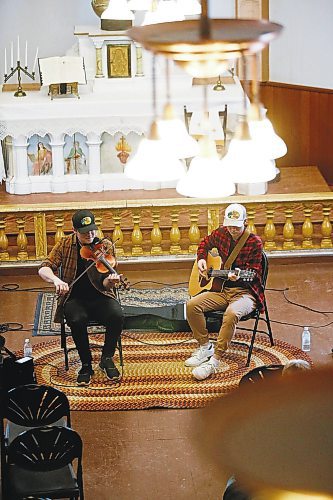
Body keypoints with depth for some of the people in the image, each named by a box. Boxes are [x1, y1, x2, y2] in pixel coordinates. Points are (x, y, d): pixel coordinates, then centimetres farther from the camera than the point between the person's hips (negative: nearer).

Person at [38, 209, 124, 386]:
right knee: (77, 320, -34)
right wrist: (56, 279, -30)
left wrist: (110, 281, -35)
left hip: (100, 297, 0)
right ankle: (86, 365, -11)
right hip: (74, 297, 0)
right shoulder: (65, 244, -2)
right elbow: (43, 269, -8)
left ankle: (107, 358, -4)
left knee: (117, 316, -30)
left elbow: (105, 285, -10)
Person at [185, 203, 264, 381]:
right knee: (192, 305, -19)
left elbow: (255, 273, -8)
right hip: (222, 289, 6)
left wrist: (239, 276, -29)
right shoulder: (221, 233, 6)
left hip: (245, 291, -6)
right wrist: (201, 259, 9)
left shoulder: (254, 242, -9)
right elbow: (205, 243, 29)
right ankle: (204, 346, -1)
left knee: (232, 312, -39)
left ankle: (215, 359, -32)